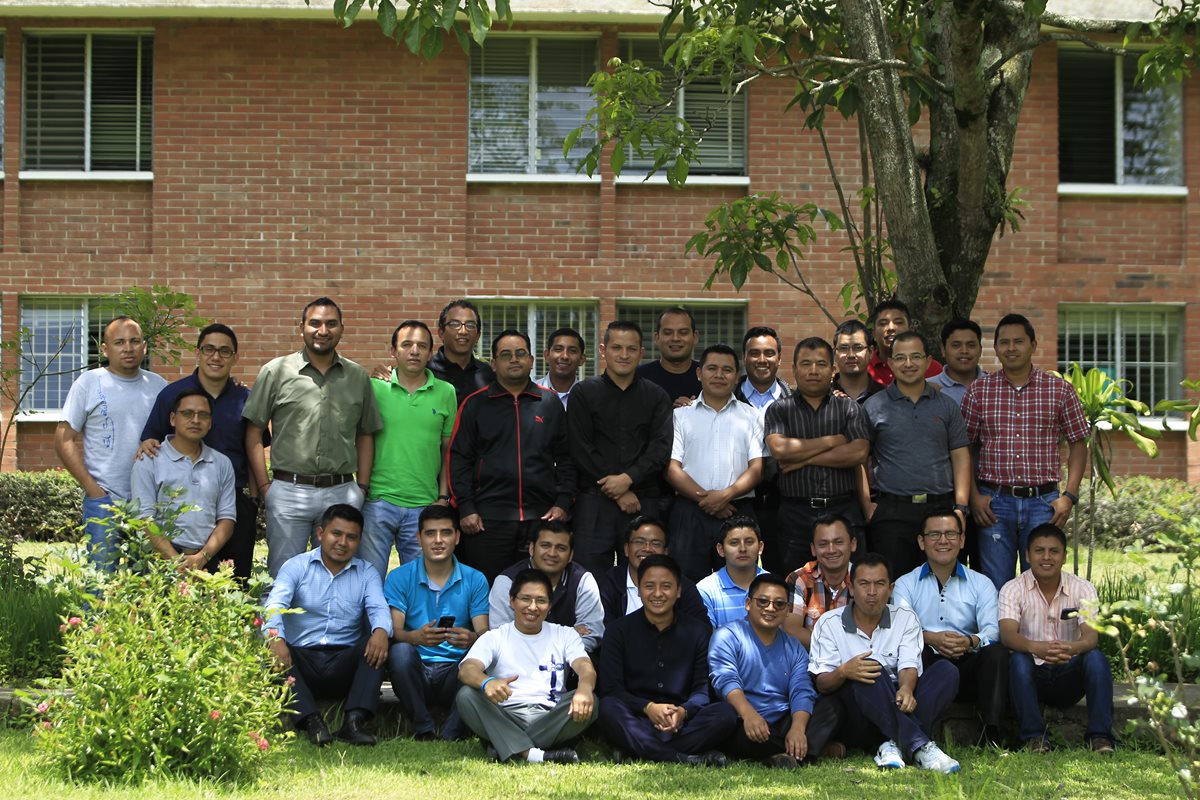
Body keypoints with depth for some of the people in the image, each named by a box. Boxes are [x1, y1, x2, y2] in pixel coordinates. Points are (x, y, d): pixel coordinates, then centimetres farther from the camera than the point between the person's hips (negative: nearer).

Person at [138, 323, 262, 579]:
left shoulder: (245, 400, 6)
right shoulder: (172, 394, 2)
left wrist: (252, 499, 4)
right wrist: (148, 445, -17)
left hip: (236, 501, 2)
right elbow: (150, 442, 6)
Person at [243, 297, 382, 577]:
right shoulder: (276, 371, 2)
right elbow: (253, 432, 2)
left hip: (342, 493, 2)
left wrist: (362, 487, 7)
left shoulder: (358, 377, 10)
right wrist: (264, 486, -4)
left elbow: (365, 435, 16)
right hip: (288, 492, -2)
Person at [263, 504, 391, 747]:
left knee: (376, 644, -26)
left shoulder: (366, 573, 16)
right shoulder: (296, 567, 9)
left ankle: (354, 720, -38)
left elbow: (378, 608, -4)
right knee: (271, 652, -31)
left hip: (344, 665, 1)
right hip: (301, 659, -1)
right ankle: (311, 720, -42)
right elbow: (275, 604, -9)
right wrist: (275, 638, -32)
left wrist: (381, 631, -31)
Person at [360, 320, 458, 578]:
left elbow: (448, 450, 9)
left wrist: (443, 497, 3)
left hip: (424, 506, 1)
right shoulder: (375, 388, 1)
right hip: (378, 500, -1)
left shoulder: (446, 393, 5)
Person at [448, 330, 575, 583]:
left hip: (542, 517, 2)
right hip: (488, 519, -1)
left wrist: (563, 503, 2)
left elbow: (566, 458, 13)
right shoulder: (475, 404, 7)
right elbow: (458, 458, 4)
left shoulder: (551, 403, 12)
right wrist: (465, 507, -5)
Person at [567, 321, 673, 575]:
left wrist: (629, 478, -13)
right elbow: (580, 450, -1)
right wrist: (618, 493, -6)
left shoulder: (656, 397, 12)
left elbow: (662, 448, 1)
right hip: (595, 500, -1)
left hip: (644, 501, 1)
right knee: (591, 575, -4)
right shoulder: (583, 393, 7)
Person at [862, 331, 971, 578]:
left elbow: (960, 457, 8)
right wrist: (866, 504, -5)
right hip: (892, 512, -2)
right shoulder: (873, 407, 5)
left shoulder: (946, 405, 11)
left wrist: (961, 507, -1)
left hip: (941, 509, 2)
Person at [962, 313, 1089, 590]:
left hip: (1043, 502, 0)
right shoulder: (978, 390, 4)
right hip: (994, 502, 0)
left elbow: (1078, 444, 8)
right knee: (995, 587, 3)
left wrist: (1069, 496, -2)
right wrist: (973, 495, -3)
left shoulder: (1060, 390, 4)